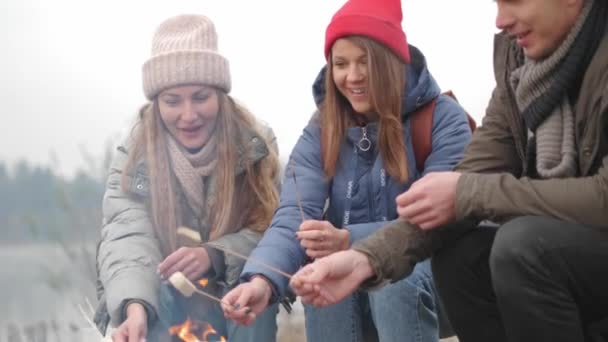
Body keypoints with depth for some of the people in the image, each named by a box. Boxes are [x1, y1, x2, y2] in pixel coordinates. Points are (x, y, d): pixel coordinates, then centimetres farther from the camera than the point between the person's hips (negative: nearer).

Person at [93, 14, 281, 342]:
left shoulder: (256, 145, -5)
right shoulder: (133, 158, -8)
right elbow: (128, 237, -23)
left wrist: (213, 256, -30)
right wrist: (135, 308, -44)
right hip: (170, 301, 0)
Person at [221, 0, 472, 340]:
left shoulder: (443, 118, -10)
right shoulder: (321, 130, 1)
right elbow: (294, 215, -14)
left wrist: (348, 242, -35)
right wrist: (263, 279, -37)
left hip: (427, 276, -3)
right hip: (350, 300, 3)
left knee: (398, 278, -33)